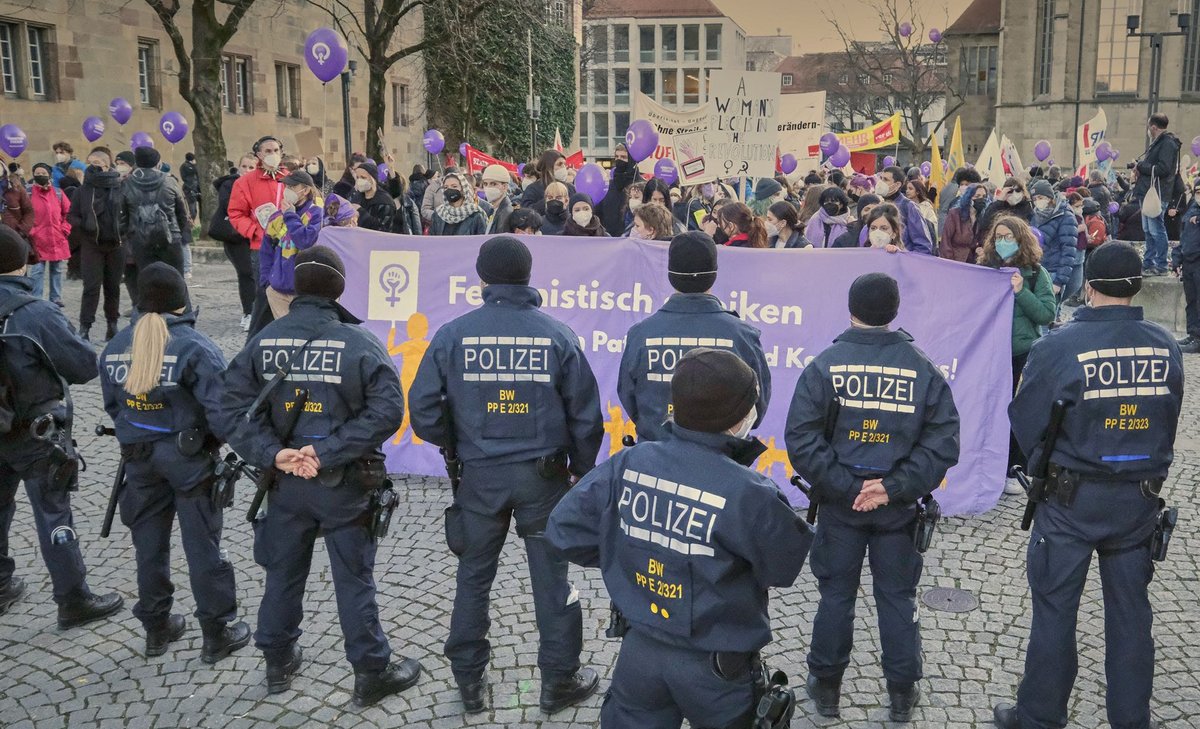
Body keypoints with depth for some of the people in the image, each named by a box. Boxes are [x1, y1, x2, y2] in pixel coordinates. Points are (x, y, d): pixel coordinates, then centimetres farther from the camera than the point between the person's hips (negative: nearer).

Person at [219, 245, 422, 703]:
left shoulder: (264, 341, -3)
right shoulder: (359, 342, -14)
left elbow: (232, 406, -8)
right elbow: (387, 410, -21)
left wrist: (272, 453, -15)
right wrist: (328, 451, -20)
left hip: (286, 481, 3)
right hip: (344, 485, -3)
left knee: (282, 573, 19)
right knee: (353, 579, 7)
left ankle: (278, 663, 35)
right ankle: (371, 674, 19)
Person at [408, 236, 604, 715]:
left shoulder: (453, 335, -8)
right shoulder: (557, 335, -7)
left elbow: (424, 408, -5)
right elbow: (585, 414, -3)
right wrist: (582, 470, 12)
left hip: (480, 476, 1)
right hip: (543, 474, 0)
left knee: (474, 577, 16)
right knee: (551, 579, 12)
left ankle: (469, 681, 28)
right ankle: (559, 681, 24)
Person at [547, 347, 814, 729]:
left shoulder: (629, 463, -13)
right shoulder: (749, 494, -25)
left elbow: (565, 527, -6)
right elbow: (784, 569, -9)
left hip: (640, 650, 3)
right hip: (718, 667, -3)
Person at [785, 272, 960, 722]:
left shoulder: (825, 365, -9)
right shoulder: (923, 369, -4)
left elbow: (801, 439, -15)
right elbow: (944, 442, -9)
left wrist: (845, 487, -14)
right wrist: (894, 488, -13)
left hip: (840, 502, -1)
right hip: (899, 506, 1)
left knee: (835, 594, 13)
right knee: (897, 597, 15)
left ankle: (826, 685, 25)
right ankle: (902, 692, 26)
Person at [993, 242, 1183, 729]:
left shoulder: (1058, 347, -18)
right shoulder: (1165, 347, -4)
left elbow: (1025, 421, -8)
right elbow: (1168, 422, 8)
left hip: (1072, 499, -4)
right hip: (1142, 497, 4)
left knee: (1054, 611, 8)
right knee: (1130, 613, 15)